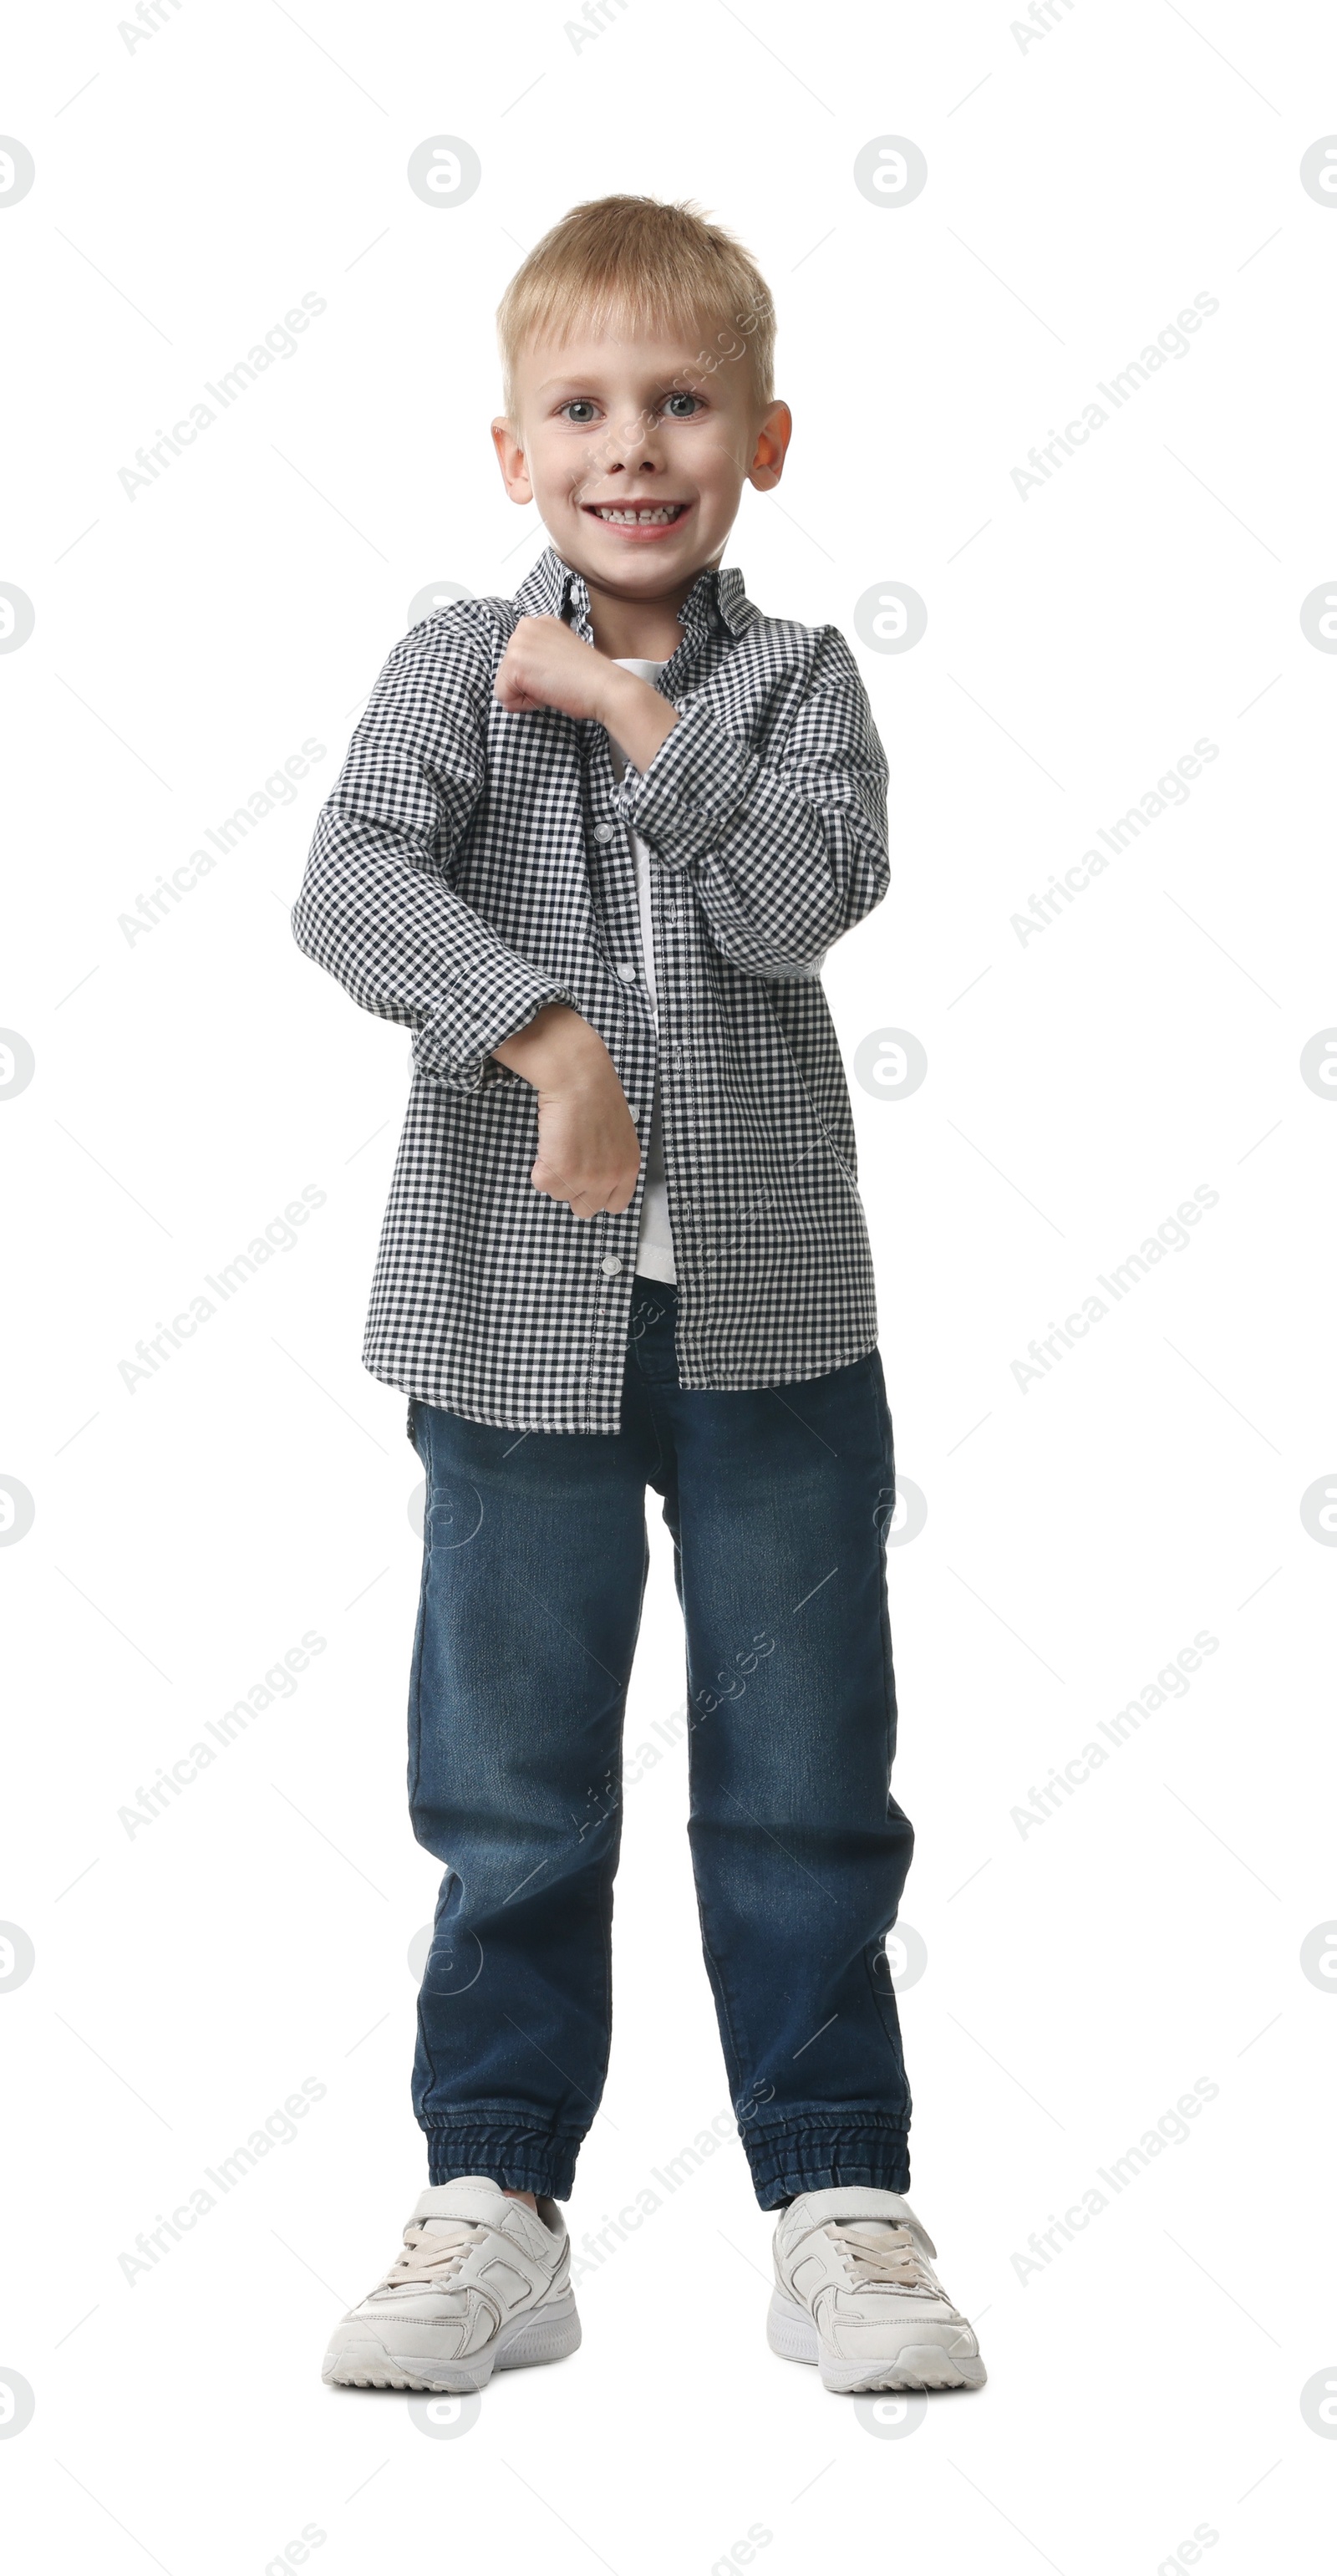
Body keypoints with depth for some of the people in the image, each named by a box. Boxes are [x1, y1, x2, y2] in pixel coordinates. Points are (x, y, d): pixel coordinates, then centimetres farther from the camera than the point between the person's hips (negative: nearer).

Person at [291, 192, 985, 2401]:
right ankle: (496, 2206, 20)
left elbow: (805, 893, -14)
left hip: (773, 1308, 1)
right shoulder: (459, 665, 2)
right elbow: (348, 890, -15)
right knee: (515, 1790, 9)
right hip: (521, 1310, 0)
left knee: (805, 1782, 8)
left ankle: (840, 2198, 20)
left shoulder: (797, 678, 5)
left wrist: (634, 707, -14)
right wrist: (547, 1035, -26)